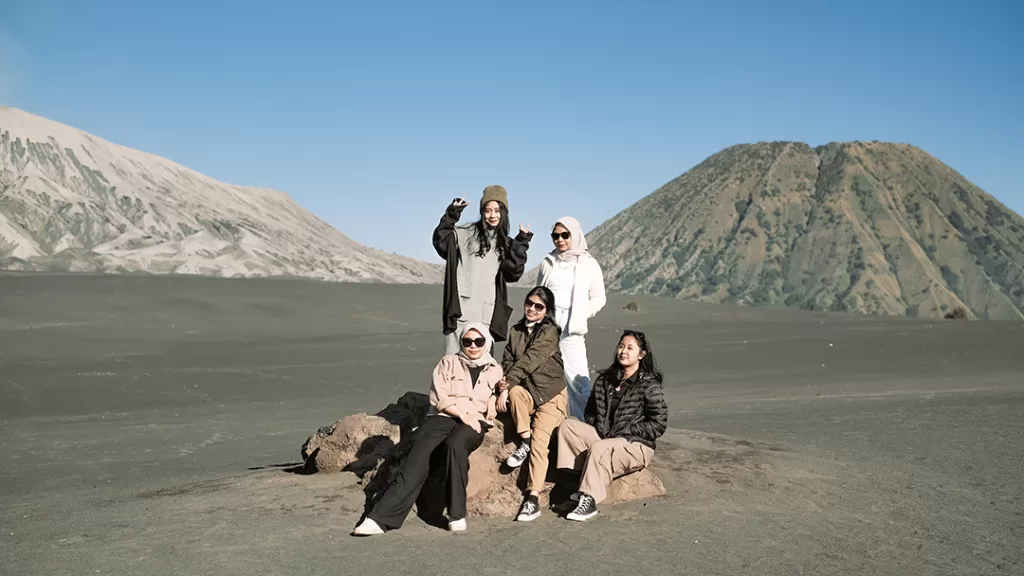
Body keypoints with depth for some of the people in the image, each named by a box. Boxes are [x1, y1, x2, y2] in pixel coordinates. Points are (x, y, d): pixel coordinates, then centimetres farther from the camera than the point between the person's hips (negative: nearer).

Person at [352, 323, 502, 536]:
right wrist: (462, 414, -11)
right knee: (419, 453, -28)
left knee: (455, 445, -37)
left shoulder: (495, 370, 16)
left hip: (474, 423, 0)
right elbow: (439, 397, 3)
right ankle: (381, 517, -36)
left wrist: (492, 399, 8)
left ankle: (457, 514, -31)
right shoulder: (449, 362, 12)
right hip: (442, 417, 0)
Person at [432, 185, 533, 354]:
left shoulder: (506, 244, 16)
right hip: (461, 309, -3)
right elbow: (441, 242, -6)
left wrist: (521, 245, -3)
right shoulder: (465, 233, 6)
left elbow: (513, 274, 4)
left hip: (486, 315, 3)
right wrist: (451, 216, -15)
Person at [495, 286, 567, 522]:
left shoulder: (549, 332, -10)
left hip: (551, 394, -4)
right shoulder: (516, 331, 10)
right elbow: (508, 360, 6)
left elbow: (530, 360, -18)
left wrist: (506, 386, -23)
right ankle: (524, 443, -15)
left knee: (540, 441, -21)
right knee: (516, 392, -32)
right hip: (527, 393, 4)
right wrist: (505, 383, -16)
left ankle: (533, 498, -22)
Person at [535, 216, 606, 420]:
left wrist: (581, 316, -5)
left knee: (576, 377, -9)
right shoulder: (548, 262, 15)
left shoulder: (588, 264, 6)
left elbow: (599, 298, 7)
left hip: (571, 330, -3)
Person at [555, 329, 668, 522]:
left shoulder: (649, 385, -6)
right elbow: (591, 410, 22)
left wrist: (625, 432, -14)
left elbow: (659, 424, -10)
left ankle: (589, 500, -31)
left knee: (599, 449, -35)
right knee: (567, 426, -13)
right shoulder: (605, 380, 13)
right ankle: (590, 481, -21)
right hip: (604, 436, 7)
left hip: (637, 445, -7)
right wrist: (594, 430, 2)